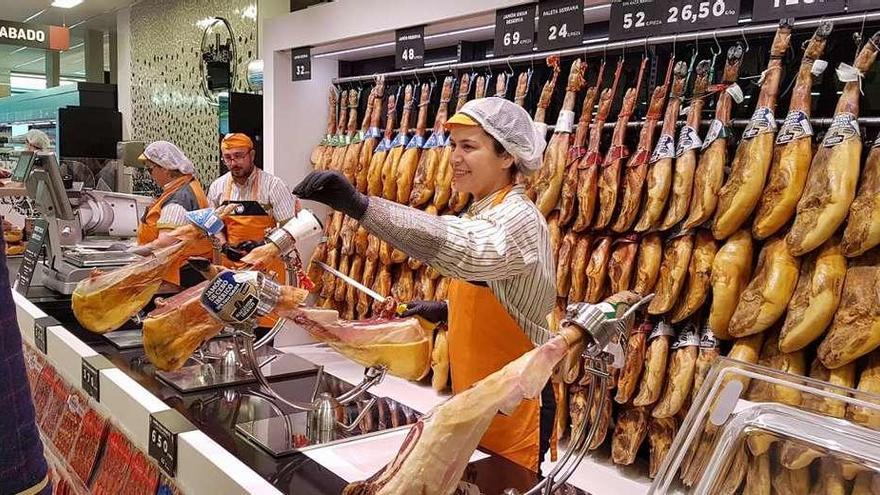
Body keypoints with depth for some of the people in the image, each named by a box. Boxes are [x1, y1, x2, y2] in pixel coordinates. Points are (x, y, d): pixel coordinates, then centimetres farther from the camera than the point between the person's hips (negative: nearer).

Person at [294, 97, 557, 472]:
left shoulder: (518, 219, -24)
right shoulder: (485, 212, 7)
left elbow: (460, 247, -47)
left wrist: (360, 206, -56)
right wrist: (446, 310, 6)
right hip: (475, 397, 9)